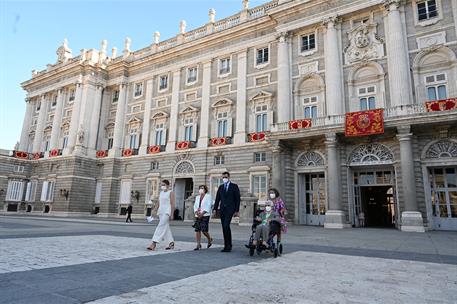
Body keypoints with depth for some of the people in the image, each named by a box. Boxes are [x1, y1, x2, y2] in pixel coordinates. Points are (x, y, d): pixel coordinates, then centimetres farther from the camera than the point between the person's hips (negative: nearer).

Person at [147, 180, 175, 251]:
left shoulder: (170, 192, -4)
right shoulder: (161, 192, 17)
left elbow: (172, 204, -9)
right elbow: (158, 204, 18)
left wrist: (171, 214, -15)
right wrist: (154, 211, 10)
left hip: (167, 212, -8)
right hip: (161, 212, 8)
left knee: (161, 226, -14)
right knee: (166, 228, 10)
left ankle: (154, 243, -18)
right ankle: (171, 243, 18)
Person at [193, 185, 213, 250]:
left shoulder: (208, 196, 2)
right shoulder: (197, 197, 20)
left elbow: (208, 206, -7)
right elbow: (195, 206, 14)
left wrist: (202, 213, -14)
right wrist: (196, 212, -6)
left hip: (205, 215, -5)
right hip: (197, 216, 5)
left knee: (204, 230, -11)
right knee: (197, 230, -1)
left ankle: (209, 240, 17)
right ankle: (198, 244, 7)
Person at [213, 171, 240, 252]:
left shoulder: (234, 186, 2)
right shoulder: (221, 187, 15)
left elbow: (237, 199, -1)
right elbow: (217, 198, 12)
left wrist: (237, 210, -6)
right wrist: (215, 209, 2)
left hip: (230, 209, -5)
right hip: (222, 209, 5)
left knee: (226, 225, -17)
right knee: (224, 227, 4)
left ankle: (228, 246, -7)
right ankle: (226, 246, 12)